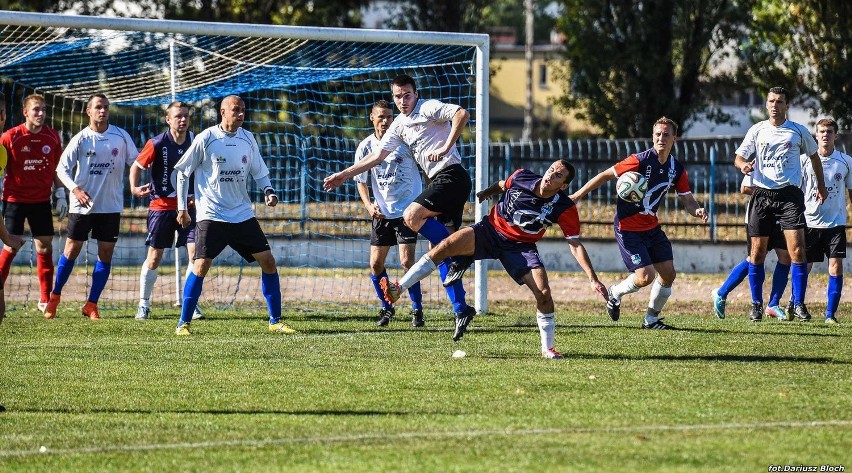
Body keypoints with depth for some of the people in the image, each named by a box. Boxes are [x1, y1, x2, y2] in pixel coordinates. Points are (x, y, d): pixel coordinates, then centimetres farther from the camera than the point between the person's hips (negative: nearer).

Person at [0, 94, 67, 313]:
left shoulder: (52, 137, 3)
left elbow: (56, 169, 13)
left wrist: (60, 194, 8)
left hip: (41, 200, 3)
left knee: (45, 246, 3)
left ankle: (45, 299, 10)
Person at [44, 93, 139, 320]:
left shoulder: (121, 136, 1)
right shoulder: (81, 139, -4)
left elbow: (135, 162, 8)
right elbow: (62, 168, -5)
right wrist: (75, 189, -20)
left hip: (111, 205, 2)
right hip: (82, 205, -2)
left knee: (106, 254, 0)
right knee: (71, 250, 2)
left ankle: (91, 305, 8)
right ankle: (54, 297, 19)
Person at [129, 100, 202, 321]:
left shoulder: (195, 142, -2)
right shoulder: (157, 144, -11)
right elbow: (137, 166, -5)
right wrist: (134, 188, -21)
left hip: (188, 205, 2)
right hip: (161, 206, -2)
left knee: (196, 252, -10)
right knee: (154, 257, 3)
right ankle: (144, 304, 18)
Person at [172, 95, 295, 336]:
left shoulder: (247, 139, 6)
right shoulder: (206, 139, -7)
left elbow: (259, 171, 17)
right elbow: (183, 172, 0)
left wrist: (268, 191, -3)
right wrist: (181, 208, -3)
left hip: (243, 214, 5)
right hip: (211, 216, -5)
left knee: (268, 261, -1)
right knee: (201, 266, -14)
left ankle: (275, 321, 10)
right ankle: (183, 323, -3)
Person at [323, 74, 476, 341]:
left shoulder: (428, 108, -4)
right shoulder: (399, 125, 20)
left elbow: (461, 114, -19)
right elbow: (378, 156, 24)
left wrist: (446, 148, -22)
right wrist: (344, 175, 21)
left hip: (451, 175, -9)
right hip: (439, 181, 9)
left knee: (411, 216, -26)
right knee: (439, 251, 3)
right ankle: (460, 309, 1)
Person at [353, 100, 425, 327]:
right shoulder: (366, 147, 0)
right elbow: (361, 181, 8)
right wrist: (369, 206, -7)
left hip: (407, 210, -4)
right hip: (382, 213, 4)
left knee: (407, 261, -13)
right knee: (376, 265, 4)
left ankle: (417, 310, 1)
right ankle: (386, 308, 23)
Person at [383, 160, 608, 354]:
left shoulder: (565, 209, -18)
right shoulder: (521, 177, -14)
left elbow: (575, 245, -15)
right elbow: (503, 185, 11)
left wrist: (593, 279, -20)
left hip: (521, 247, -1)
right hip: (491, 229, 1)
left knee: (543, 293, -18)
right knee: (446, 246, -22)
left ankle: (548, 348, 3)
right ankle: (398, 288, -20)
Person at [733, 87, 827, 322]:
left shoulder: (798, 131, 5)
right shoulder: (757, 130, 7)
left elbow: (814, 155, 19)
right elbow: (739, 156, 6)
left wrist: (821, 186, 18)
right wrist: (743, 164, -17)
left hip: (790, 194, -1)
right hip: (762, 194, 1)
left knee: (797, 250, -13)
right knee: (757, 253, 1)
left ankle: (798, 304, -7)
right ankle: (757, 304, 13)